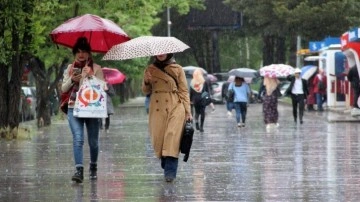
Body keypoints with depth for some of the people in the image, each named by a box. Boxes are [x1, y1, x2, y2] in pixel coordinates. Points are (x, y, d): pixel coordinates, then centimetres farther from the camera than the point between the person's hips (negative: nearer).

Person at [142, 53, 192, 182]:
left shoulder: (177, 69, 5)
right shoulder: (150, 70, 12)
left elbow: (184, 91, 4)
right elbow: (146, 91, 15)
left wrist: (188, 111, -2)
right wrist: (146, 82, -7)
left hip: (175, 107, -3)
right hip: (157, 108, 3)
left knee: (172, 137, -14)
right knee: (158, 138, -3)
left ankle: (170, 172, -17)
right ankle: (167, 166, 15)